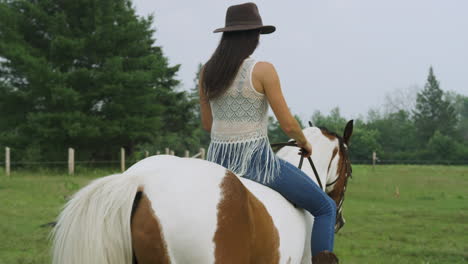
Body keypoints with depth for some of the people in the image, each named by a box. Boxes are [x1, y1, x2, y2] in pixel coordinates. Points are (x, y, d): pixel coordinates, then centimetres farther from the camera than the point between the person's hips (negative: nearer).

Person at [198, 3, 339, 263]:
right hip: (256, 161, -6)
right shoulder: (263, 70, -13)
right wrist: (305, 143, 9)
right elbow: (288, 124, -11)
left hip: (218, 161, 6)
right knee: (326, 207, 9)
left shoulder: (207, 71, 3)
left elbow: (207, 124, 11)